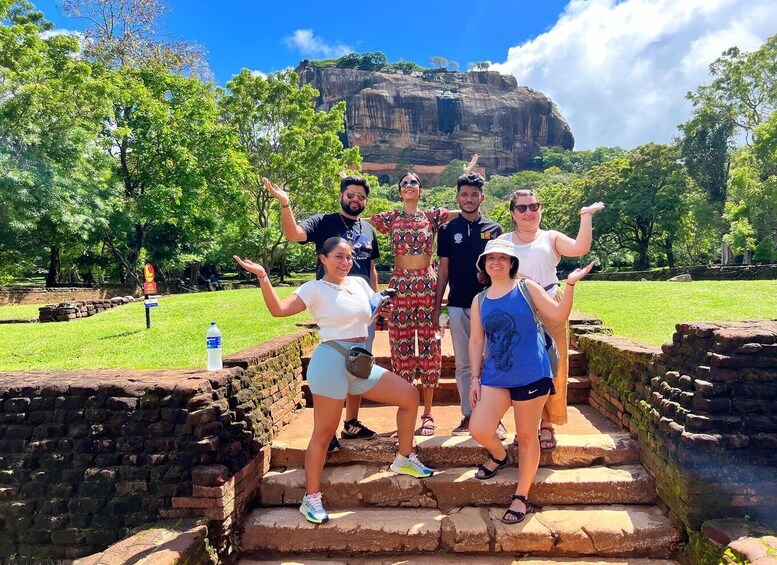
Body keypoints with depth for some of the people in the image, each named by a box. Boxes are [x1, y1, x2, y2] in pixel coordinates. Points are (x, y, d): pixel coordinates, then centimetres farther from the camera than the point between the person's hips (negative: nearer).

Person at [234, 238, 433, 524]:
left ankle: (404, 459, 24)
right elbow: (278, 309, -17)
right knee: (324, 433, 0)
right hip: (331, 361, -7)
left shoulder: (359, 283, 13)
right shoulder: (315, 289, -5)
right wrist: (263, 277, -29)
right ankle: (311, 498, 16)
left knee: (410, 395, 8)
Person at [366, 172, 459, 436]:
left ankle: (427, 414, 13)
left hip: (428, 286, 0)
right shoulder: (391, 218, 8)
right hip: (400, 286, 0)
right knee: (402, 348, 3)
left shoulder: (433, 216, 8)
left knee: (428, 347, 2)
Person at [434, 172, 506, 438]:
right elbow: (443, 271, 7)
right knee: (463, 364, 7)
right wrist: (436, 306, 3)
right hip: (458, 306, 1)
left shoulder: (494, 229, 6)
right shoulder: (447, 230, 6)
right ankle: (468, 416, 17)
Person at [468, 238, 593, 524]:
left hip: (531, 375, -3)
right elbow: (476, 341, 10)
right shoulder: (479, 300, 8)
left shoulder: (527, 288, 0)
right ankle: (499, 455, 29)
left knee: (526, 436, 7)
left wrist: (570, 284, -18)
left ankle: (522, 497, 24)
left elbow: (558, 315, -6)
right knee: (478, 430, -8)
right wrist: (475, 378, 6)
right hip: (495, 376, 3)